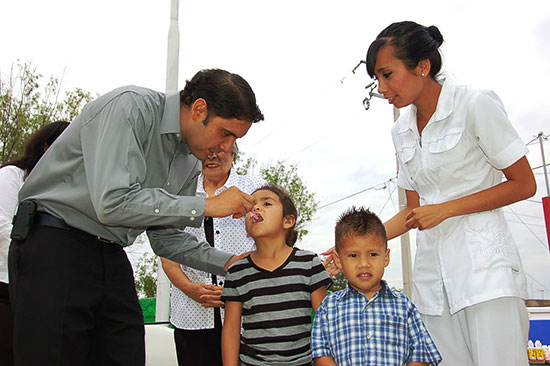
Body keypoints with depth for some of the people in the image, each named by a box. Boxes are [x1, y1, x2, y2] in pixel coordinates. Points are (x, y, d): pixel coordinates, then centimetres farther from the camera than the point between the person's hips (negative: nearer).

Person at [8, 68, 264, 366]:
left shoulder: (190, 164, 6)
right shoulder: (130, 107, -18)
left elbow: (165, 237, 12)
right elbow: (113, 203, -30)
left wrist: (231, 264, 1)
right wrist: (206, 206, -22)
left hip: (112, 257, 7)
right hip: (55, 245, -7)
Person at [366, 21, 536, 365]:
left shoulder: (475, 104, -4)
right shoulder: (402, 131, 13)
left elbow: (524, 184, -4)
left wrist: (446, 209, -12)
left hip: (485, 262, -5)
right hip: (432, 270, 5)